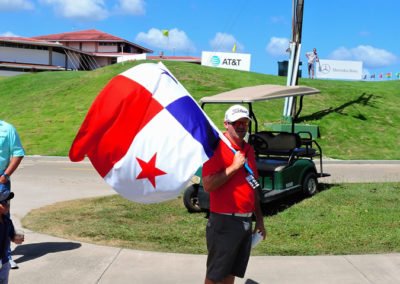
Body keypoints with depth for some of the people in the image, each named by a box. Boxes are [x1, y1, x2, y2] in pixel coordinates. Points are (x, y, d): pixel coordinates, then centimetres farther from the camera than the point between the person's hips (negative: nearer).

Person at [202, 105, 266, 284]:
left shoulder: (248, 150, 12)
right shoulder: (217, 147, -11)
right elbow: (208, 185, -21)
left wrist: (259, 219, 19)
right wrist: (235, 166, -19)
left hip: (246, 221, 7)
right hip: (225, 221, -7)